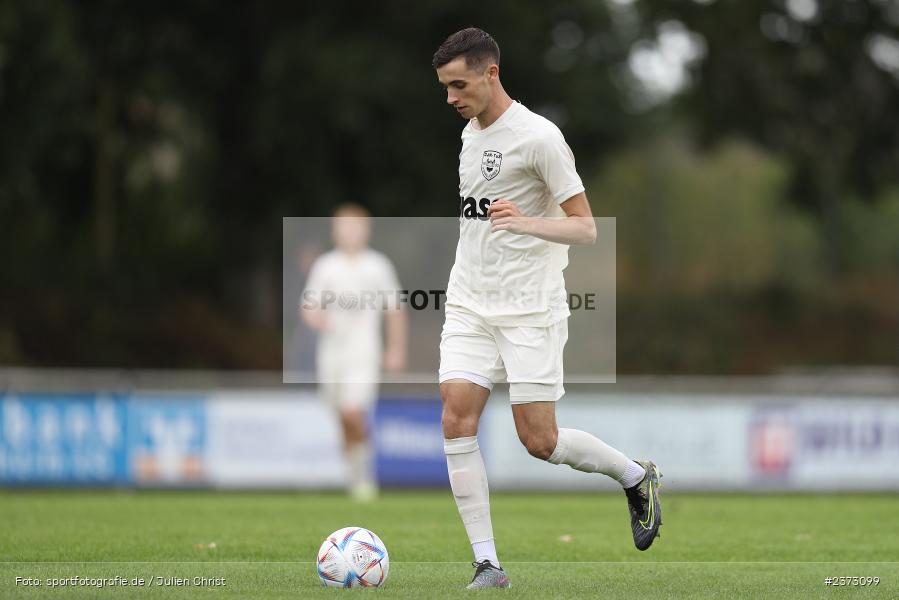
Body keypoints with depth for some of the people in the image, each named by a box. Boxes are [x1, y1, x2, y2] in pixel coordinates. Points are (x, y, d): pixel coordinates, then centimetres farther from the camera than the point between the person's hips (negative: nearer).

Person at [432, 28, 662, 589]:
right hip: (470, 307, 7)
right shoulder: (471, 132, 13)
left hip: (530, 310, -6)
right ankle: (487, 565, -8)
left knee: (540, 440, -8)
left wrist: (525, 223, -29)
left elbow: (586, 229, -13)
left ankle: (637, 476, 21)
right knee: (456, 419, -11)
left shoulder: (539, 137, -11)